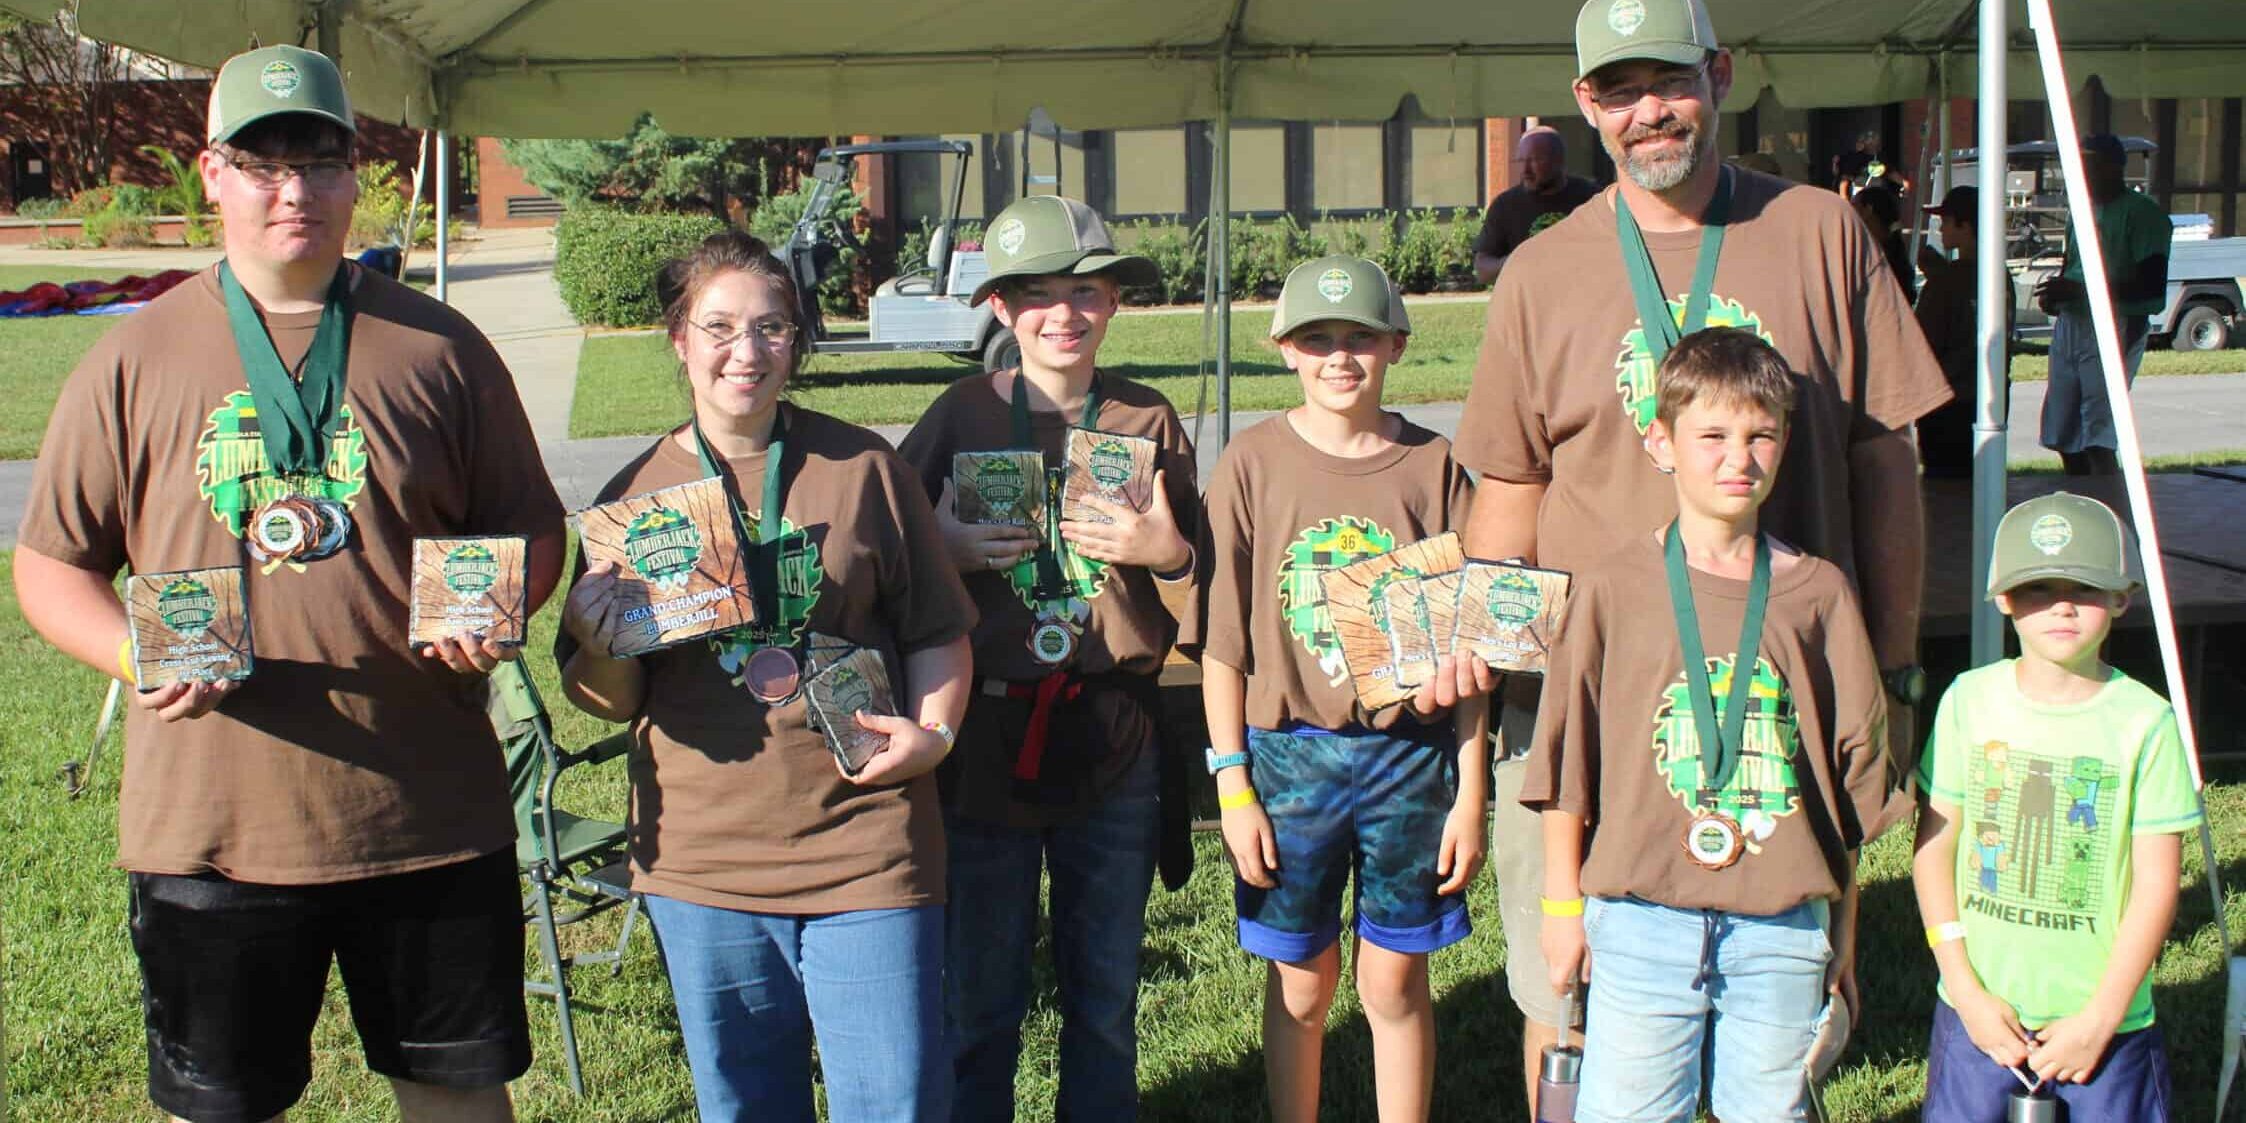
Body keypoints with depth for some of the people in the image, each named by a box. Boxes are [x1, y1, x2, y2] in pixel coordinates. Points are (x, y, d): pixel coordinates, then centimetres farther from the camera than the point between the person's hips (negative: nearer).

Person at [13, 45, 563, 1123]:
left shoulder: (439, 347, 4)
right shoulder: (136, 358, 3)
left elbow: (532, 527, 9)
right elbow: (50, 563, 6)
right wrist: (139, 655, -13)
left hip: (429, 818, 1)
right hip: (211, 824, 0)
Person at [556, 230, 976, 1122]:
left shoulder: (862, 469, 1)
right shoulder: (636, 495, 4)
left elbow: (938, 632, 8)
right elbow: (611, 699, 7)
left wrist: (934, 731, -9)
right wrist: (599, 644, -14)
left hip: (865, 847, -2)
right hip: (702, 860, 2)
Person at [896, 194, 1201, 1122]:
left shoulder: (1149, 421, 4)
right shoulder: (960, 416, -2)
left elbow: (1202, 595, 9)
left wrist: (1166, 553, -11)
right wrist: (945, 551, -16)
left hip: (1115, 737, 2)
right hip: (986, 738, -1)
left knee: (1106, 997, 13)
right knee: (982, 1000, 8)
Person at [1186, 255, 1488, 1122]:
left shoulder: (1432, 466, 0)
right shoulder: (1254, 465, -2)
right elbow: (1221, 640, -1)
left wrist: (1470, 792, 0)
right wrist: (1233, 786, -5)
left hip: (1411, 757, 1)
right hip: (1289, 754, 0)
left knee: (1395, 983, 10)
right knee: (1301, 985, 11)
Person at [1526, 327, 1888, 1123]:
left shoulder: (1816, 593, 2)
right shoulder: (1613, 588, -2)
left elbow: (1853, 765, 8)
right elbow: (1567, 760, 3)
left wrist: (1843, 929, 10)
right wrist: (1563, 905, 4)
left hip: (1782, 924, 2)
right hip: (1642, 917, -1)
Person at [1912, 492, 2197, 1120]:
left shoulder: (2145, 721, -8)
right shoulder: (1969, 701, -2)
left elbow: (2157, 883, -7)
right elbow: (1934, 845, 1)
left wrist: (2099, 1019, -9)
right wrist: (1966, 990, -5)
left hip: (2104, 1021, -1)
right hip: (1979, 1013, 2)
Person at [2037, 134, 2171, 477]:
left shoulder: (2141, 213, -8)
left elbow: (2152, 284, -15)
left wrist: (2080, 290, -20)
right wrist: (2055, 294, 6)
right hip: (2070, 325, 8)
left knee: (2097, 440, -16)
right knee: (2064, 439, 10)